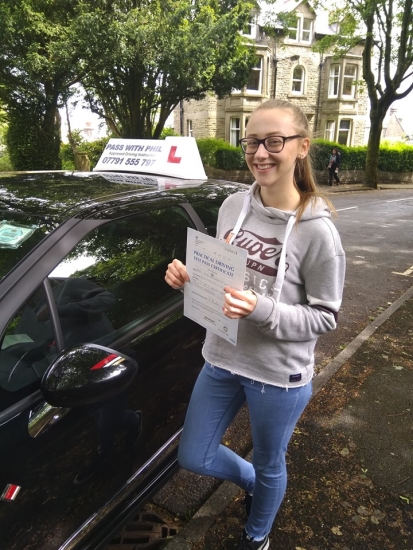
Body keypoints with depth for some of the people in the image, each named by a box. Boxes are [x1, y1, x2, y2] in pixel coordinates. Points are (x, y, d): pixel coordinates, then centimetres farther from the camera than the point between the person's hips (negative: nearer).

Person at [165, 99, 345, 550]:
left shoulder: (316, 231, -20)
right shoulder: (232, 207, -4)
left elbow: (326, 317, -14)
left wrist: (262, 311, -30)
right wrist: (189, 276, -12)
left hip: (278, 376, -5)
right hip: (221, 359, 6)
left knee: (269, 466, 22)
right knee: (192, 457, 20)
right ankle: (252, 483, 52)